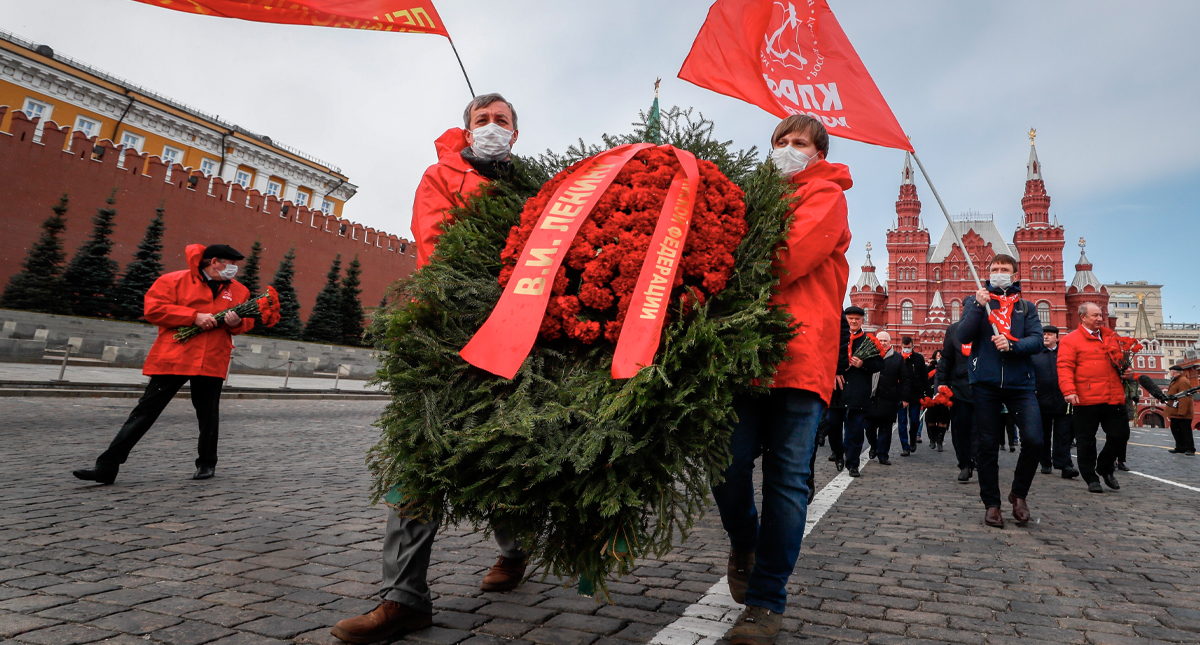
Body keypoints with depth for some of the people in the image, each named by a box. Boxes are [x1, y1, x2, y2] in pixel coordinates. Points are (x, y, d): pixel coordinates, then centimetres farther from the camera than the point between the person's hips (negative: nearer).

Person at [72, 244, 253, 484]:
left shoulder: (238, 290, 12)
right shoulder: (174, 281, 1)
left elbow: (247, 321, 17)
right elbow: (153, 309, -6)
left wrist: (237, 323, -8)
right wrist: (194, 316, -15)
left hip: (211, 363, 3)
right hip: (172, 359, -2)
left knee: (208, 415, 11)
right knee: (145, 411, 0)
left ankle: (207, 464, 27)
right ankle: (107, 466, 5)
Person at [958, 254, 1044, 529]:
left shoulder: (1026, 307, 15)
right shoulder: (975, 300, 10)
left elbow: (1037, 341, 1)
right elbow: (963, 336, -4)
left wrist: (1012, 345, -17)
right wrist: (978, 306, -14)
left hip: (1020, 383, 1)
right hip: (985, 383, -1)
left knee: (1033, 440, -12)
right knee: (987, 445, 2)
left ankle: (1019, 493, 12)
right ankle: (991, 503, 15)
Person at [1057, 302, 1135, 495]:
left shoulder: (1110, 337, 17)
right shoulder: (1070, 340, -3)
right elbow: (1065, 368, -11)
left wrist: (1127, 371, 10)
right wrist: (1069, 391, -23)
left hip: (1114, 399, 6)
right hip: (1086, 400, -5)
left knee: (1120, 435, 8)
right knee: (1086, 441, 2)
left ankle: (1105, 468, 31)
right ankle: (1091, 478, 15)